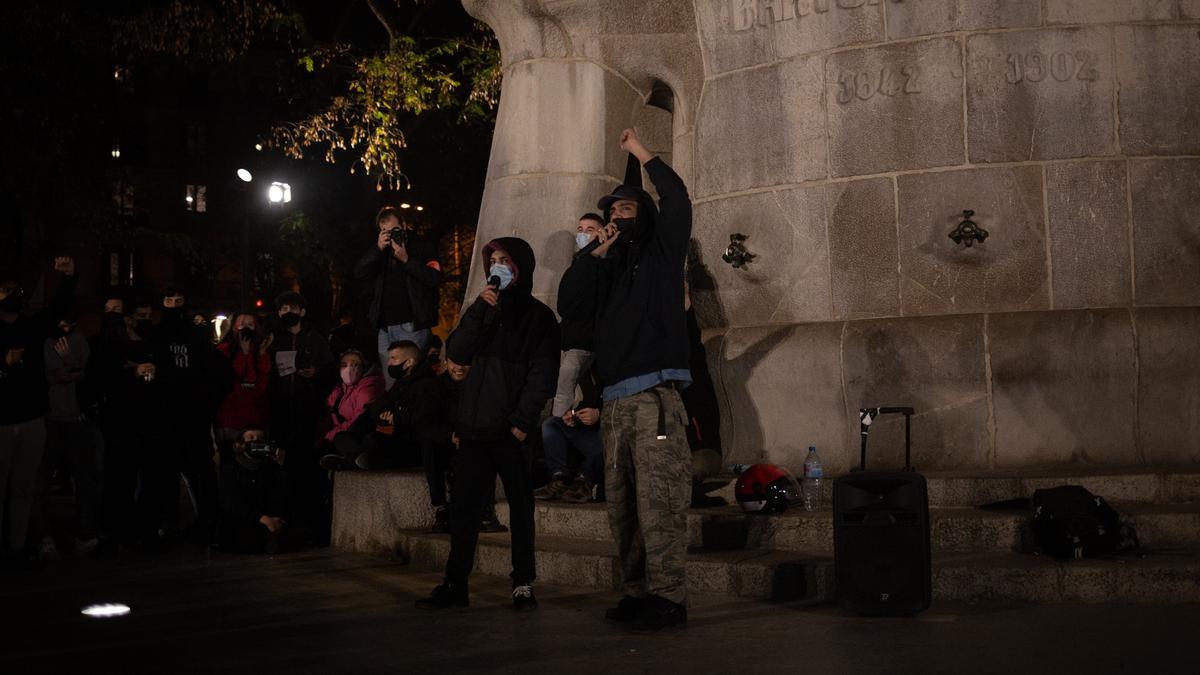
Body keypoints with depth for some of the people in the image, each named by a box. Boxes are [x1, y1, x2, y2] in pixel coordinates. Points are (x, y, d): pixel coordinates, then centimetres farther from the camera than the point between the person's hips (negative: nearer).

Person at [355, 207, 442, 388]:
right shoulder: (381, 252, 17)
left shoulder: (420, 249, 3)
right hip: (386, 326, 5)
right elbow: (359, 274, 3)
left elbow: (435, 277, -11)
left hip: (412, 325, -5)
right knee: (389, 379, 6)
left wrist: (406, 260, -14)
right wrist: (378, 249, -8)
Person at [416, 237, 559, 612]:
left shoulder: (538, 316, 4)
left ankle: (523, 585, 8)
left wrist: (523, 420, -15)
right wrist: (479, 311, -7)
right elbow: (457, 353, 5)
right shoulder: (483, 310, 19)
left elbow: (543, 373, -5)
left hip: (512, 429, -4)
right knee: (463, 506, 2)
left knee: (520, 506, 2)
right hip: (475, 425, 4)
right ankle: (455, 585, 6)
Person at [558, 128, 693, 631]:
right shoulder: (607, 267, 23)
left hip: (655, 397, -6)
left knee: (658, 502, -12)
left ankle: (668, 598, -10)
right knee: (622, 505, 4)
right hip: (616, 401, 6)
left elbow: (676, 199, -6)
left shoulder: (661, 252, 10)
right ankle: (638, 593, 11)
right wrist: (597, 252, 6)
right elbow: (568, 305, 9)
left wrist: (642, 154, 3)